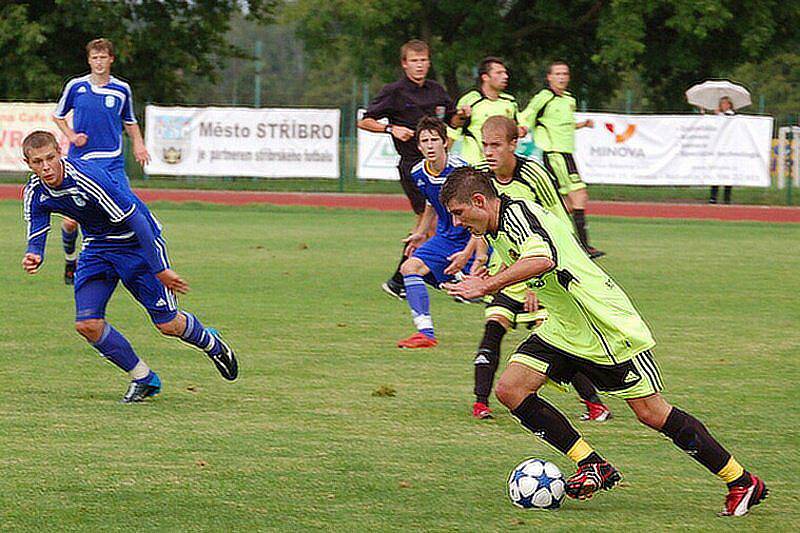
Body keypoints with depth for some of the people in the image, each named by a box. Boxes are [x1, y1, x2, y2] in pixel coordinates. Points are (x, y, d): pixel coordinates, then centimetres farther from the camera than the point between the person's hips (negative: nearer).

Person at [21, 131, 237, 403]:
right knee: (87, 324, -10)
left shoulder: (88, 177, -32)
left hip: (136, 242, -6)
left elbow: (135, 219, -28)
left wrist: (160, 269, -26)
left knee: (168, 324, -2)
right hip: (97, 246, 6)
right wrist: (33, 256, -33)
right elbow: (36, 235, -6)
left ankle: (211, 344, 32)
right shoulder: (35, 193, -12)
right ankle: (143, 378, 10)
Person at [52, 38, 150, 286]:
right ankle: (70, 259, 27)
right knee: (71, 220, -2)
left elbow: (129, 121, 21)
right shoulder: (75, 86, 3)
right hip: (80, 161, 0)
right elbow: (58, 115, 17)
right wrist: (71, 136, 0)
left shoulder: (122, 89, 6)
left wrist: (138, 144, 4)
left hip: (112, 163, 0)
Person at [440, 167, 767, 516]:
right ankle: (592, 465, 0)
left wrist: (487, 285, -40)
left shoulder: (517, 214, -22)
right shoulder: (494, 229, 8)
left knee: (651, 412, -7)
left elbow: (542, 260, -43)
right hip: (561, 328, 9)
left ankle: (741, 482, 6)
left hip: (607, 327, -9)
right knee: (510, 389, -6)